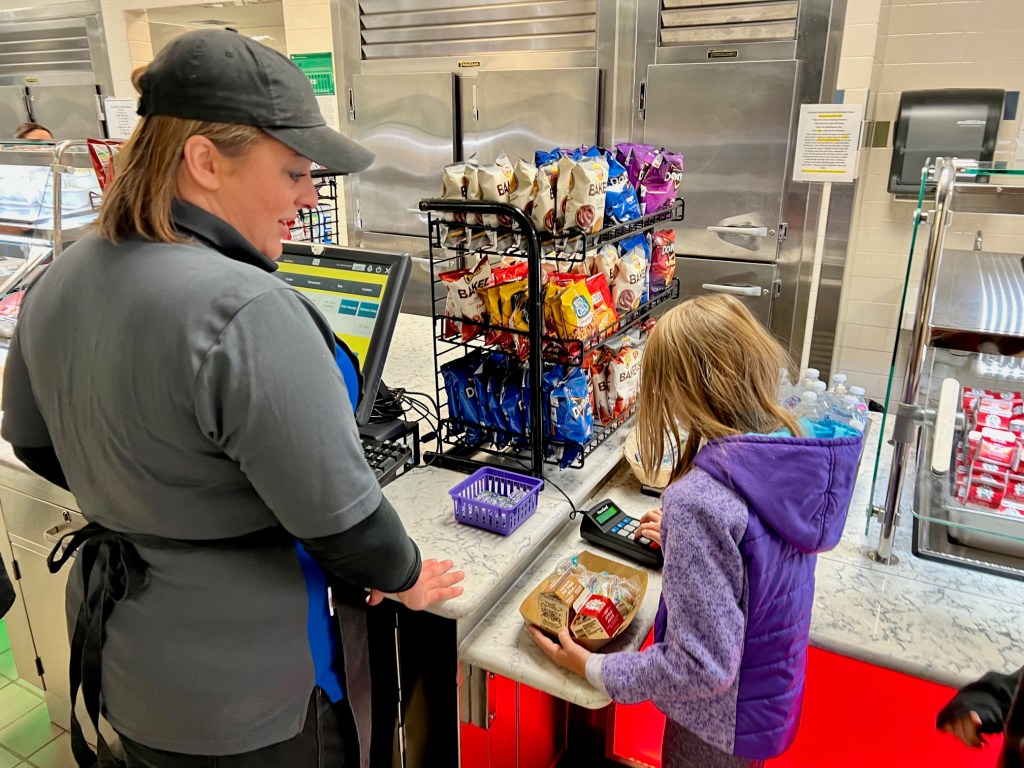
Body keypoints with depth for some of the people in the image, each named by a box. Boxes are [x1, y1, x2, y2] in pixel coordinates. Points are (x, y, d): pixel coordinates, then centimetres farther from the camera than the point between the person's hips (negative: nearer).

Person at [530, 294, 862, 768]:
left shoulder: (700, 499, -36)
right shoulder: (793, 451, -12)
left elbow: (702, 668, -30)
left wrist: (592, 669, -17)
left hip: (716, 723, -6)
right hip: (777, 690, 6)